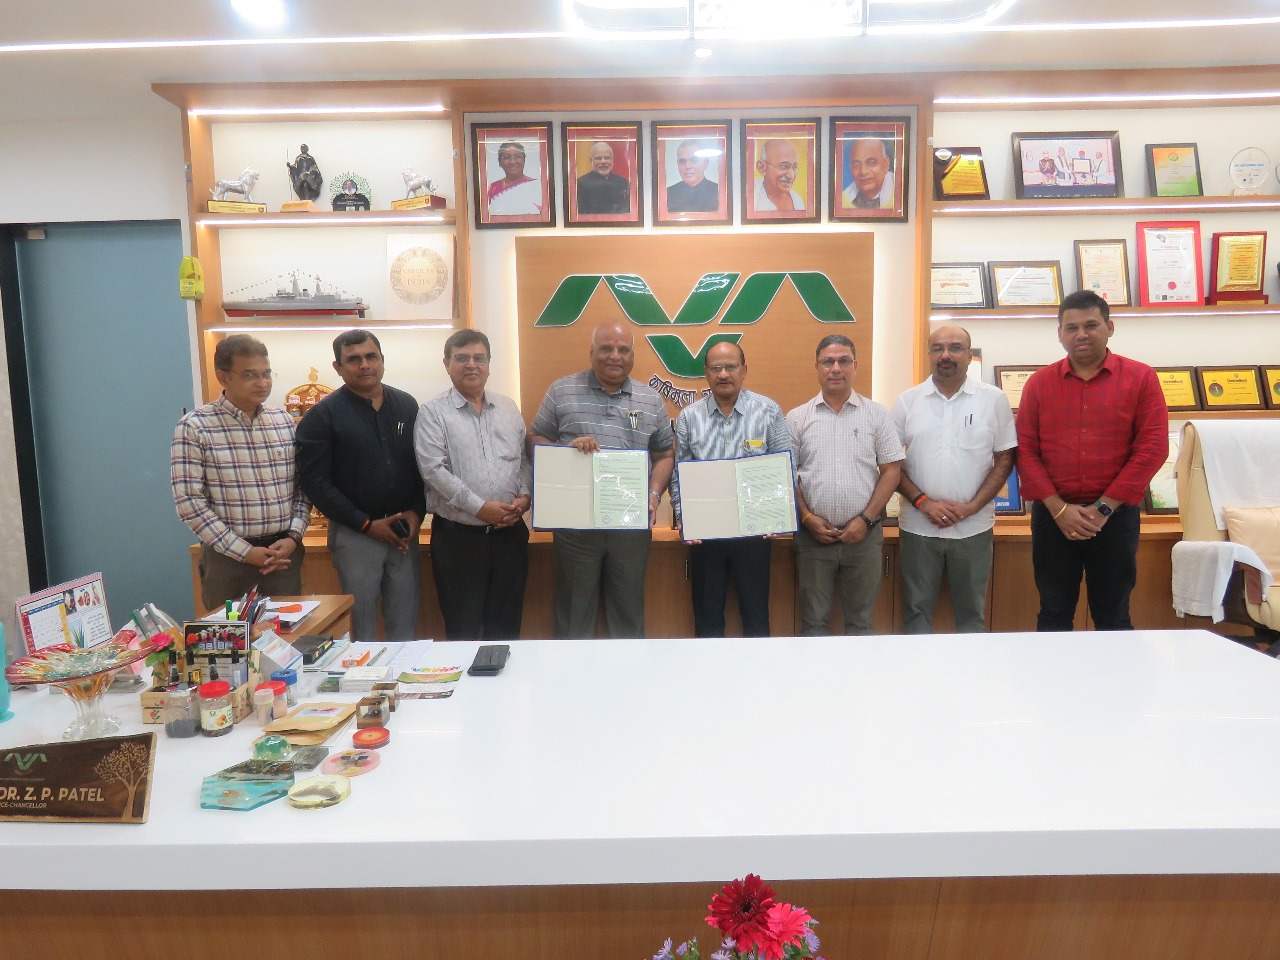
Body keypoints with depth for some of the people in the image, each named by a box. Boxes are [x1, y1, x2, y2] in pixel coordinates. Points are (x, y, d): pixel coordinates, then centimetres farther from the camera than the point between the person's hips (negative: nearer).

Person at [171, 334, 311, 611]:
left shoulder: (285, 421, 6)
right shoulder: (195, 427, -7)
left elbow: (303, 485, 8)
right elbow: (189, 501, -11)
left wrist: (293, 537, -7)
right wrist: (244, 551, -13)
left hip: (284, 549, 3)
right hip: (227, 554, -3)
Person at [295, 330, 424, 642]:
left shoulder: (406, 405, 7)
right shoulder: (323, 415, -4)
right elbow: (315, 481, -8)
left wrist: (416, 512, -5)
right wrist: (367, 524, -12)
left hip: (404, 533, 3)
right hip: (355, 535, -3)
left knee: (405, 622, 9)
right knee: (362, 623, 5)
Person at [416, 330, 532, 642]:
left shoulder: (508, 408, 11)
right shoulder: (433, 412, -4)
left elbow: (526, 458, 12)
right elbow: (434, 469, -13)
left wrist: (524, 495, -6)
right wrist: (479, 507, -16)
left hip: (510, 532, 4)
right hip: (458, 536, -4)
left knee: (506, 626, 14)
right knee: (463, 629, 7)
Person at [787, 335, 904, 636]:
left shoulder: (876, 414, 3)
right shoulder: (797, 418, 3)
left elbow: (891, 470, 1)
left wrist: (866, 519, -8)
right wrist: (807, 517, -8)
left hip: (864, 535, 0)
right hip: (813, 535, 0)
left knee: (861, 620, 11)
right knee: (813, 620, 9)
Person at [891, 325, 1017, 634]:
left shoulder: (993, 399, 0)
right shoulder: (908, 401, 2)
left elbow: (1005, 459, 1)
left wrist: (972, 506, -10)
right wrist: (923, 502, -11)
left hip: (974, 527, 0)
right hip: (918, 527, 1)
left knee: (972, 611, 11)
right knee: (917, 610, 9)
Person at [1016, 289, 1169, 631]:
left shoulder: (1141, 378, 1)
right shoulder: (1039, 382, 4)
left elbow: (1153, 448, -5)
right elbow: (1025, 450, 0)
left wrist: (1104, 508, -10)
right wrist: (1058, 508, -9)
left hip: (1116, 516, -1)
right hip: (1052, 516, 1)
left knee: (1113, 617, 10)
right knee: (1054, 615, 10)